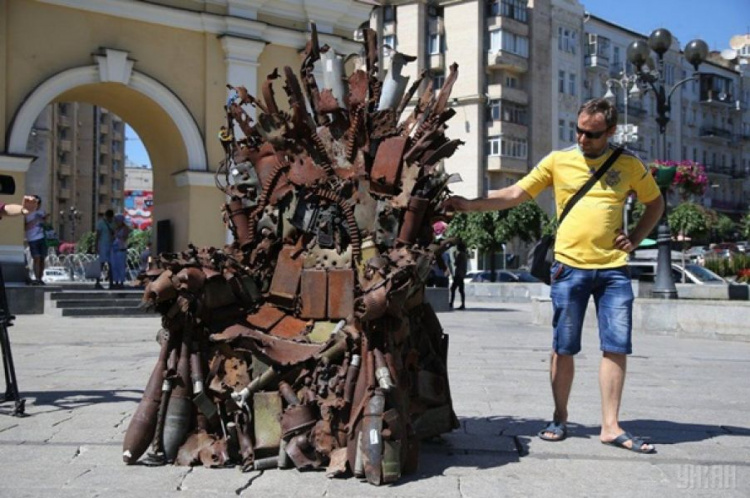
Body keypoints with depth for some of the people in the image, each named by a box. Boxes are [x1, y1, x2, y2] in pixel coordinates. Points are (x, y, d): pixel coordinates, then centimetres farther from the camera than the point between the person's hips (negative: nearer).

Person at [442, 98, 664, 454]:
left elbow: (655, 203, 20)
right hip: (569, 266, -1)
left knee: (617, 347, -1)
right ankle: (560, 418, 19)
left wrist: (635, 239, 6)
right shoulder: (558, 161, 3)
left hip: (613, 269, 1)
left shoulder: (629, 165, 6)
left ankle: (610, 427, 8)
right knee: (563, 348, 5)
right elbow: (515, 193, 0)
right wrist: (471, 205, -12)